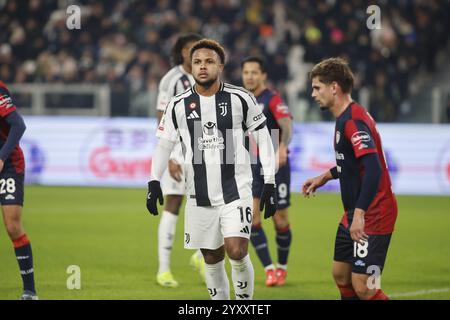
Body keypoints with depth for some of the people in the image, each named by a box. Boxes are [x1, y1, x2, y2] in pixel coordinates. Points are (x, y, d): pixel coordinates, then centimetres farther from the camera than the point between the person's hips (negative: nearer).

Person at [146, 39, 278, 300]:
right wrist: (154, 182, 3)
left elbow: (263, 138, 3)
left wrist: (270, 183, 0)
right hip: (200, 197, 3)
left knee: (237, 252, -17)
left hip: (236, 190, -3)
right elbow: (164, 143, 12)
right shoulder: (179, 105, 2)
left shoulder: (240, 99, -3)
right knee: (212, 260, 7)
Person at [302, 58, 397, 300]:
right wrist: (324, 177, 25)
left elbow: (374, 169, -31)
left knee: (363, 287, -13)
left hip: (372, 216, -10)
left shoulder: (353, 120, -20)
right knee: (341, 275, 14)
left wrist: (360, 214, -35)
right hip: (353, 216, 10)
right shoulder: (344, 118, 13)